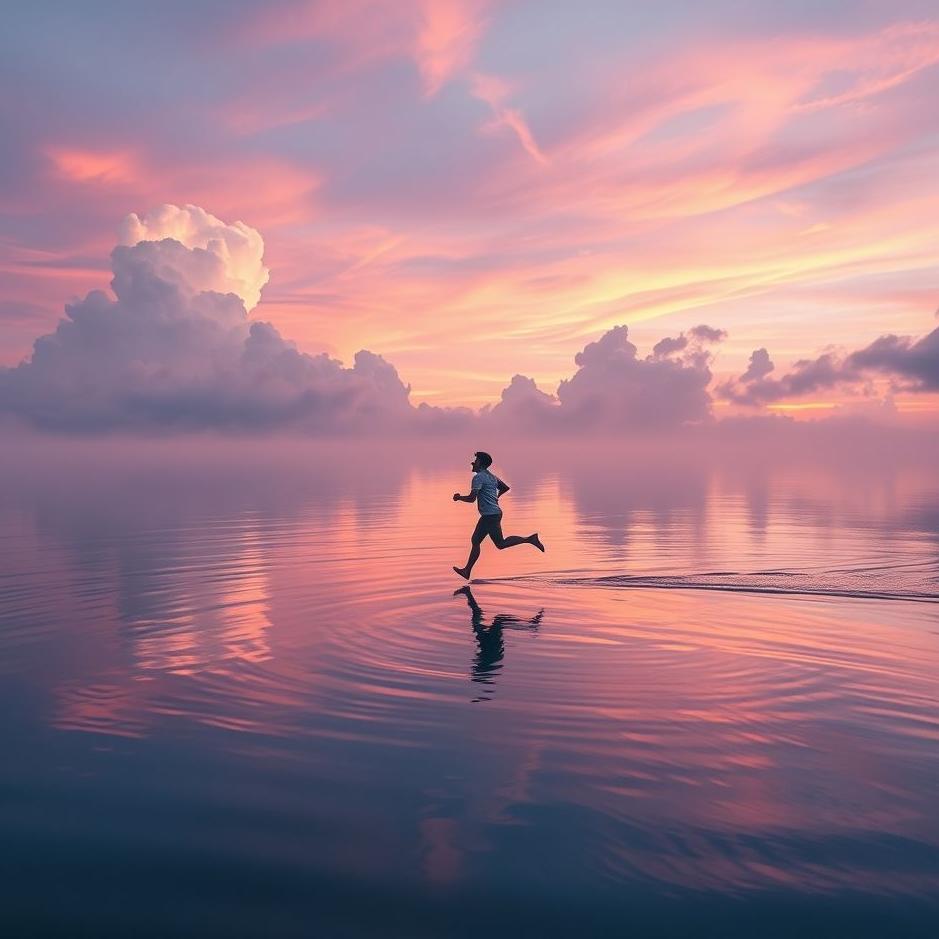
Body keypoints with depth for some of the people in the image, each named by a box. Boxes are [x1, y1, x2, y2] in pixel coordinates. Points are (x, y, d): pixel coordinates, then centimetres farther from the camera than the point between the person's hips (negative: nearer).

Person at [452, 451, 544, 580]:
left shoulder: (479, 477, -12)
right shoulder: (492, 476, 16)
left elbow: (471, 498, -18)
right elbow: (505, 488, 27)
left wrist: (459, 497, -1)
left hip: (490, 515, -10)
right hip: (494, 513, 10)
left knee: (500, 544, -9)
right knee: (475, 541, 12)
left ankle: (529, 539, -12)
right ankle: (467, 571, 15)